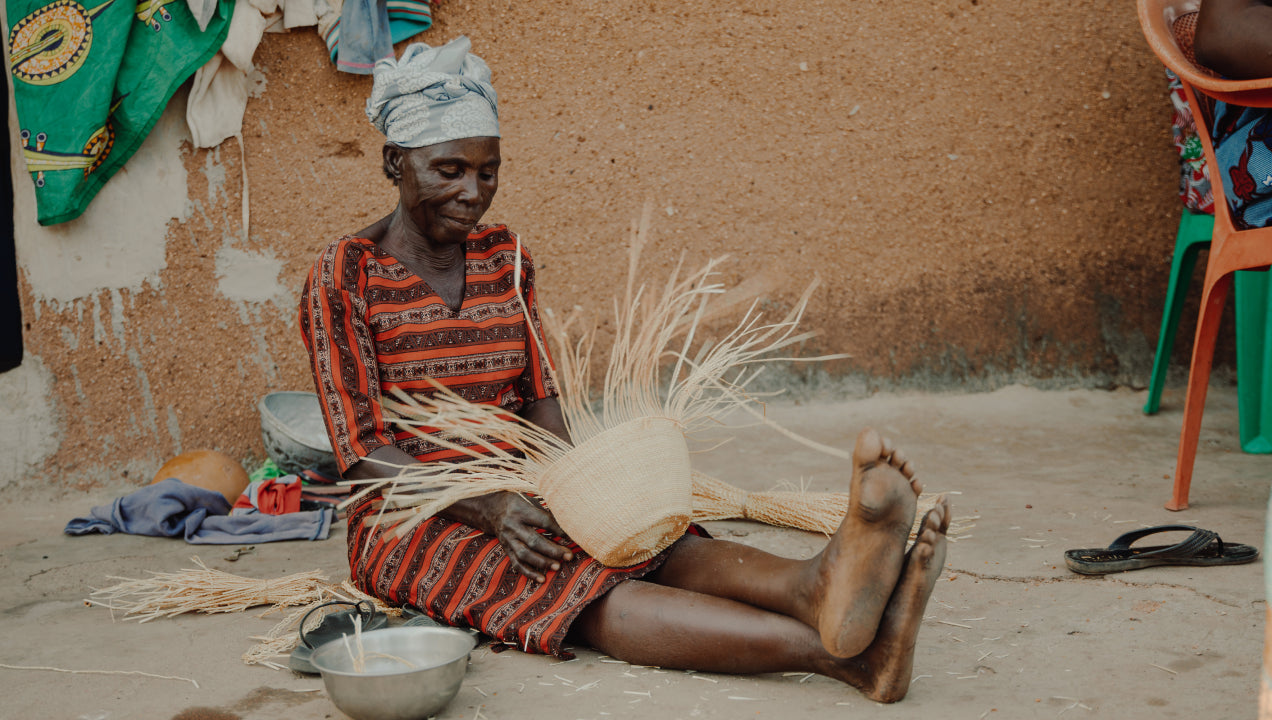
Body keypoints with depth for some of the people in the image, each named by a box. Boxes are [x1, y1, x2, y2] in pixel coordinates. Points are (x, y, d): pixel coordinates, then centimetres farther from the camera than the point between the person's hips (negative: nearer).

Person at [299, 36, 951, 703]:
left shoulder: (504, 258, 10)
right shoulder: (345, 276, -8)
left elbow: (539, 397, 9)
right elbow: (361, 449, -13)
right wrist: (485, 507, -28)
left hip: (515, 495, 6)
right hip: (410, 520, -5)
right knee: (578, 589, -34)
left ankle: (819, 587, -59)